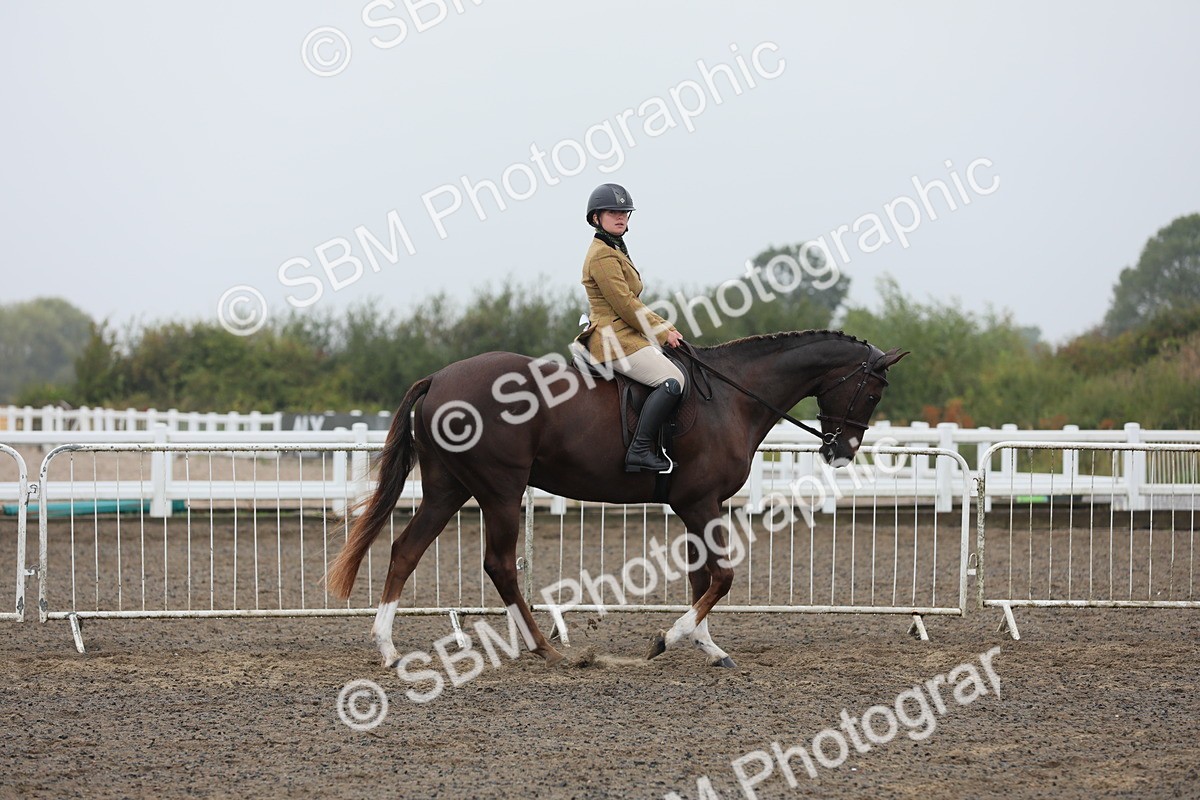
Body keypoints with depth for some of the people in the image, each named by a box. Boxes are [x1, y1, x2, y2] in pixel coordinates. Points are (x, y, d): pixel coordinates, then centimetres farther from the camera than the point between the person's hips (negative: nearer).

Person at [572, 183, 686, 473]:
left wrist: (664, 327, 12)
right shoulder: (602, 256, -13)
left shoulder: (616, 251, 20)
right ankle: (640, 450, -27)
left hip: (625, 336, 11)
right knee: (672, 380, -24)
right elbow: (624, 305, -18)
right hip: (614, 341, -11)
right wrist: (662, 333, -11)